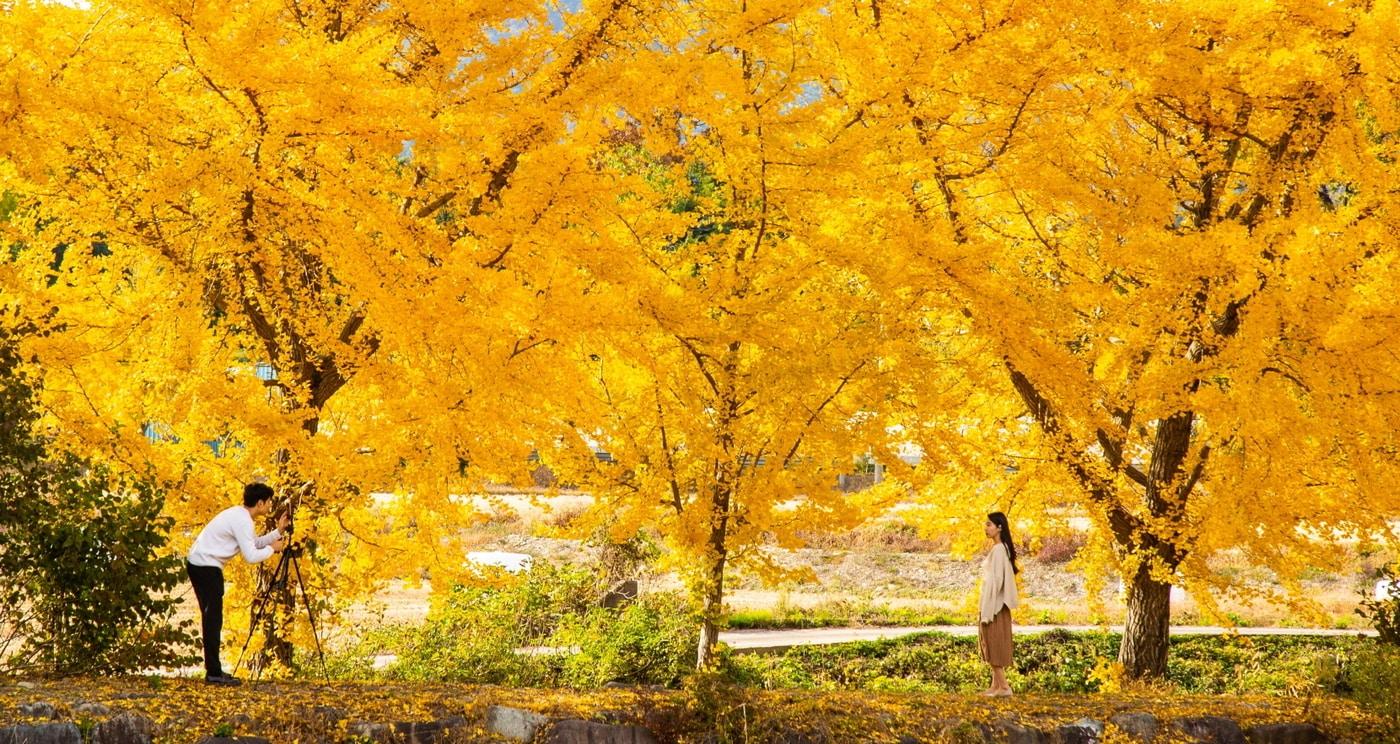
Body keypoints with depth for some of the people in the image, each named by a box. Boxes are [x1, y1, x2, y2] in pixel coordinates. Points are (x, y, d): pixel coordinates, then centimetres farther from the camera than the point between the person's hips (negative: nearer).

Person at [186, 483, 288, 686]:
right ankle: (214, 673, -6)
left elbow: (254, 544, 17)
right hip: (207, 567, -10)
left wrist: (277, 532, 11)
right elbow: (251, 556, -19)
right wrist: (272, 549, -4)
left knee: (211, 618, 13)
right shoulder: (242, 521, -15)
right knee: (213, 619, -7)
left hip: (197, 563, 10)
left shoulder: (239, 515, 14)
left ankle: (213, 670, 17)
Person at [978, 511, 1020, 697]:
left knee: (994, 643, -6)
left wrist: (986, 610, -20)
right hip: (993, 603, 10)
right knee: (991, 645, 12)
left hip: (995, 604, -10)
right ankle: (996, 685, 15)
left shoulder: (998, 550, -16)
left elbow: (995, 580, -20)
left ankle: (1004, 687, -4)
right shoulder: (1001, 548, 13)